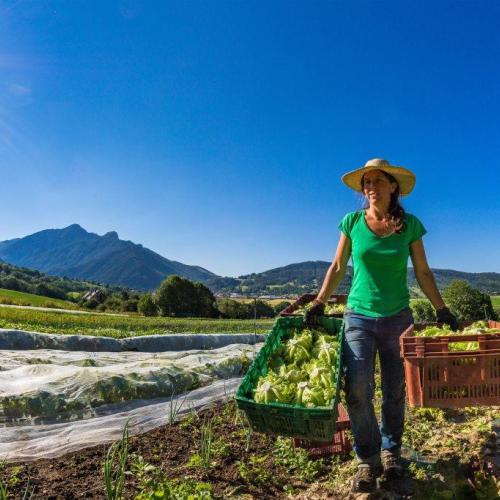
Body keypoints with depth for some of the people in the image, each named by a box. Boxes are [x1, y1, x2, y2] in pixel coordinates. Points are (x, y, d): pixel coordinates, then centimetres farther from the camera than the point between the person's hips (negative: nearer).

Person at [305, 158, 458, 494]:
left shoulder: (410, 225, -1)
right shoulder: (352, 222, -1)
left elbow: (423, 272, 5)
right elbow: (337, 268, 3)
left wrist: (442, 310, 3)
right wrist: (319, 303, -3)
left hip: (398, 318, 1)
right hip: (359, 316, -1)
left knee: (395, 391, 8)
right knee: (357, 387, -15)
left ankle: (391, 451, 30)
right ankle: (368, 460, 4)